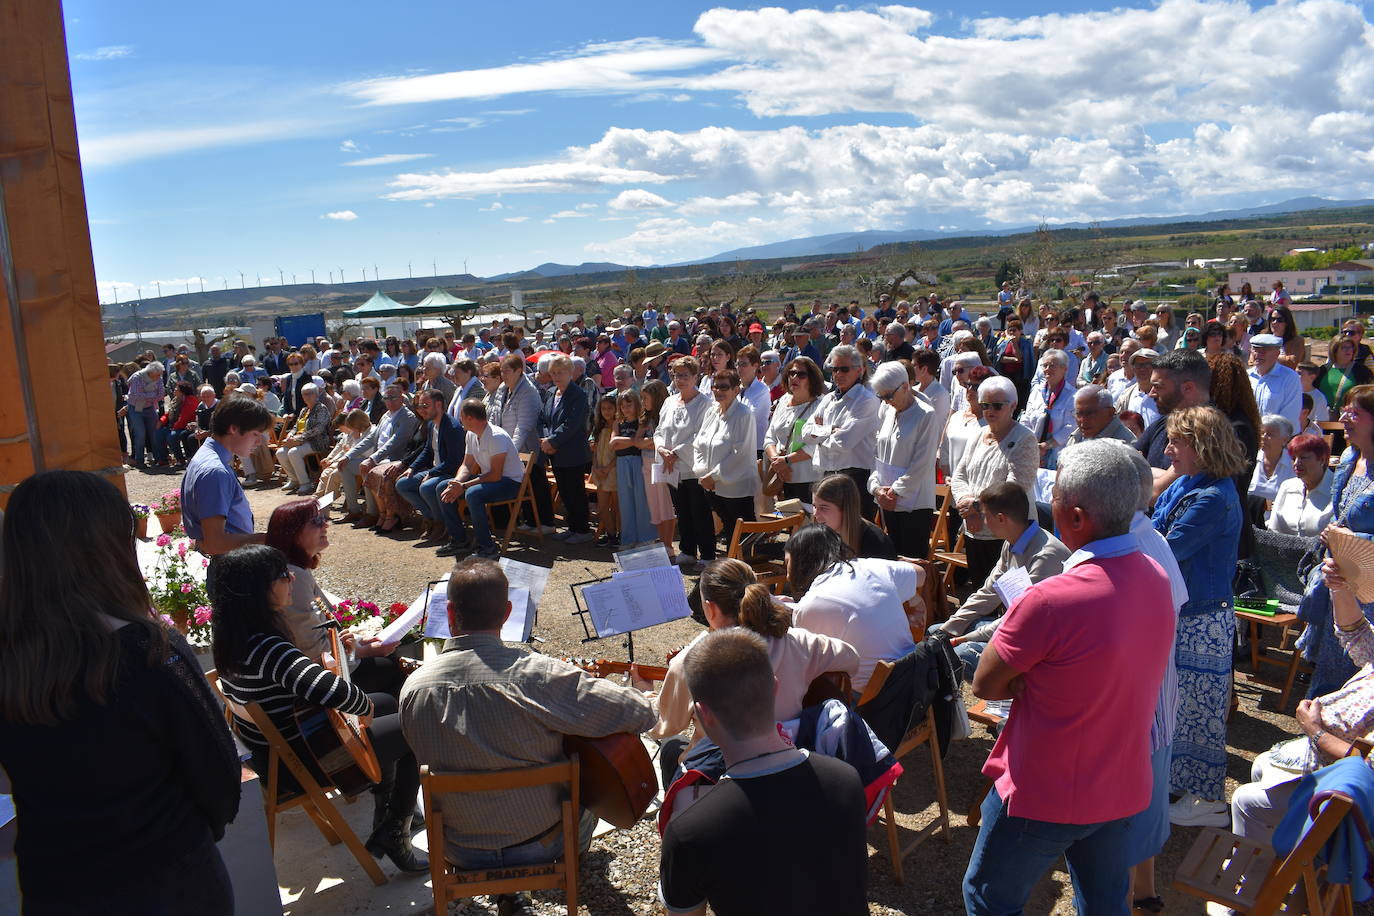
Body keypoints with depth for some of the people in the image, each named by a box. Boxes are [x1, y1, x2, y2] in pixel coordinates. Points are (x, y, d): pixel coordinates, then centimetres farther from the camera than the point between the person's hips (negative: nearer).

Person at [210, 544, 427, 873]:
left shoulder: (229, 635, -4)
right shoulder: (267, 648, -34)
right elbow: (332, 692, -45)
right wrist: (365, 705, -23)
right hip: (301, 764, -10)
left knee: (385, 702, 25)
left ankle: (385, 816, 37)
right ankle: (394, 835, 20)